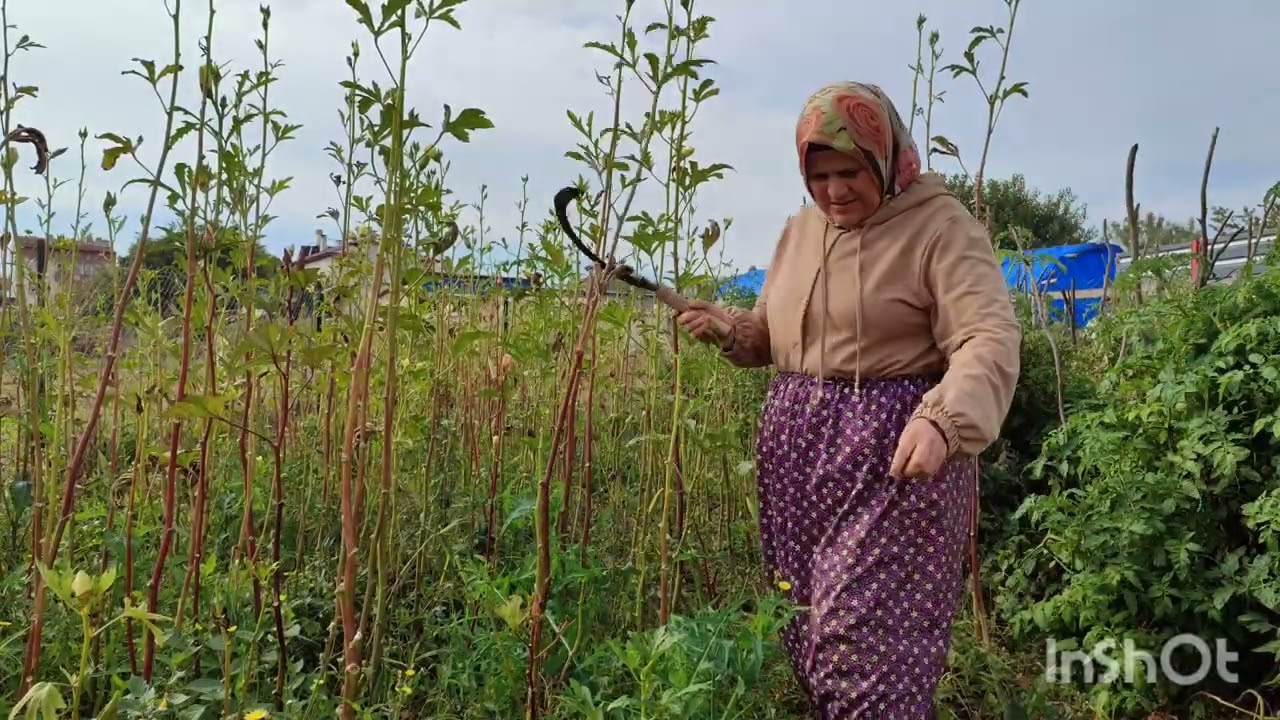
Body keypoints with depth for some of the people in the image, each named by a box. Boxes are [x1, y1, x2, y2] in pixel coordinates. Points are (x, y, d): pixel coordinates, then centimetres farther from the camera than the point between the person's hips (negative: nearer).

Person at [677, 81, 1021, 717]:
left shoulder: (941, 226, -9)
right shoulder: (800, 229, 13)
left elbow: (990, 338, -21)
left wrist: (943, 420, -38)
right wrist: (727, 329, 1)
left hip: (894, 452, -6)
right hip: (799, 451, 7)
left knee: (869, 633, -7)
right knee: (809, 627, 13)